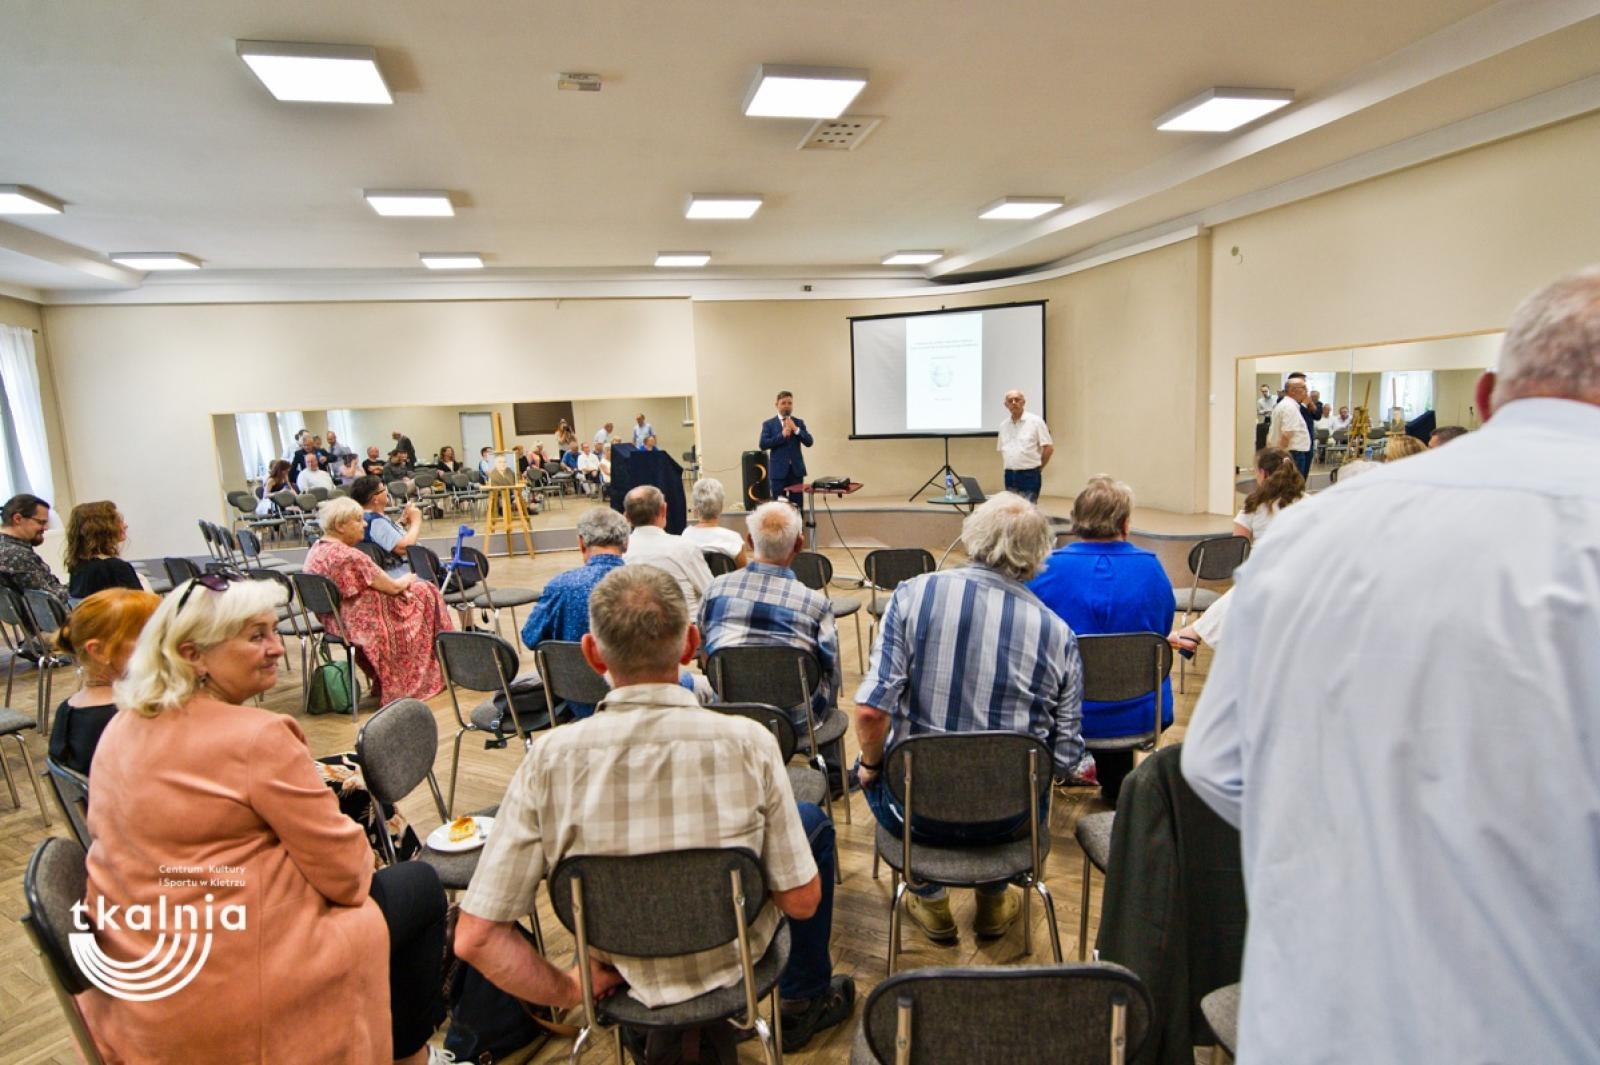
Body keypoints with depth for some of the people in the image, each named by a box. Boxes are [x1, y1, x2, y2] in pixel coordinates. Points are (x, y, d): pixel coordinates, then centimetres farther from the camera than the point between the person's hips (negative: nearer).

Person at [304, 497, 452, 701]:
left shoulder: (316, 550, 3)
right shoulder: (349, 556, -27)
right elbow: (393, 587, -18)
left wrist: (400, 581, 5)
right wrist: (407, 579, 3)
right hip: (361, 623, -10)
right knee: (425, 593, 5)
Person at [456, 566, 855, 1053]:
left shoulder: (550, 759, -24)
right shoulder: (747, 743, -28)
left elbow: (474, 937, -21)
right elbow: (802, 902, -16)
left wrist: (570, 991, -6)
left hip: (622, 970, 2)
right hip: (728, 956, -1)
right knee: (812, 820, 23)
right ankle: (805, 1000, 35)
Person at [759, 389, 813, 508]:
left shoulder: (799, 422, 10)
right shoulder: (768, 424, 4)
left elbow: (809, 442, 0)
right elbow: (762, 445, -8)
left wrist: (796, 429, -12)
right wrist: (782, 435, -15)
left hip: (796, 469, 2)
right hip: (778, 470, -2)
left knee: (797, 506, 3)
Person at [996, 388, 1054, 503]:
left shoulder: (1035, 421, -5)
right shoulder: (1003, 425, 11)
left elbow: (1049, 448, -5)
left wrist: (1038, 468, 0)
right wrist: (1007, 467, 11)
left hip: (1029, 475, -5)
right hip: (1010, 476, 5)